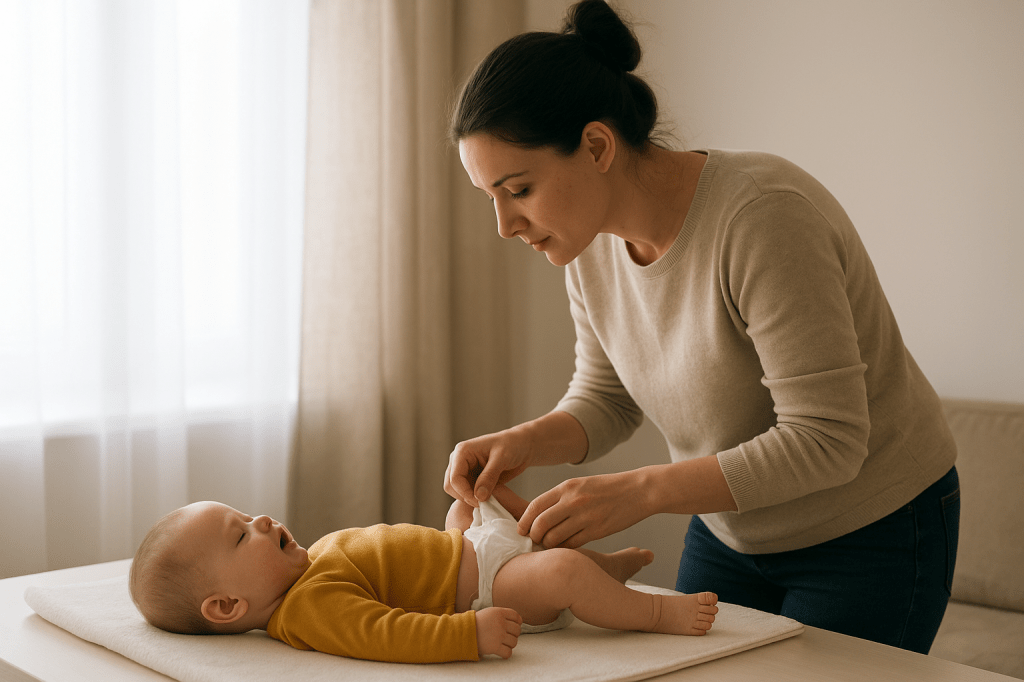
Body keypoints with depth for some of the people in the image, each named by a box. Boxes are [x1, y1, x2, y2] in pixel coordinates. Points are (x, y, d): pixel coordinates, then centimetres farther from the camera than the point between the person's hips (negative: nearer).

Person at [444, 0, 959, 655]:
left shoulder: (763, 215, -32)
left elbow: (825, 442, -31)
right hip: (731, 524, 7)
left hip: (872, 531, -6)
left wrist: (640, 490, -35)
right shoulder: (591, 240, -9)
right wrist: (524, 442, -17)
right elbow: (606, 399, 4)